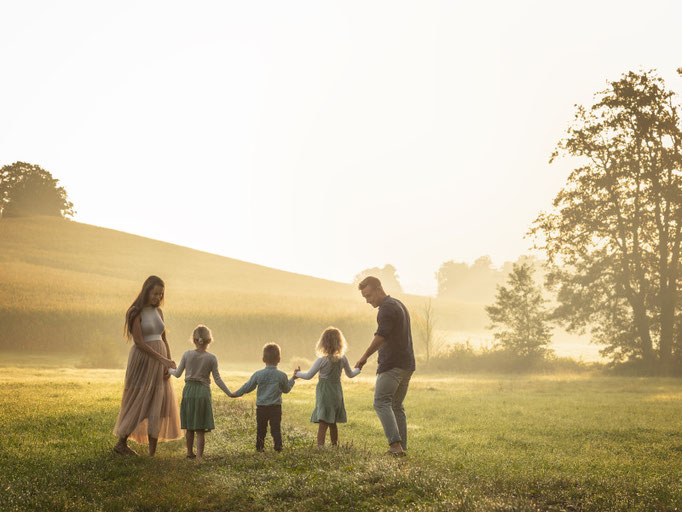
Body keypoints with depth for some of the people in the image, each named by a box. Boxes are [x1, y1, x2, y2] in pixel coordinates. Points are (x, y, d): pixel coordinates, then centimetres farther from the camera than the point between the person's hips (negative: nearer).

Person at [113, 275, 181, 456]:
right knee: (138, 404, -2)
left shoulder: (158, 312, 10)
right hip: (142, 361, -6)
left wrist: (168, 365, -2)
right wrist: (163, 360, -19)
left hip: (158, 362, 6)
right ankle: (121, 443, 13)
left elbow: (164, 340, 11)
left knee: (158, 407, 1)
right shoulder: (135, 313, -11)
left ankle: (153, 451, 4)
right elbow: (139, 342, -17)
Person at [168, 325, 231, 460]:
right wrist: (229, 393, 4)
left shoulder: (187, 355, -1)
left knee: (189, 428, 14)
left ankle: (190, 453, 27)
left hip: (188, 391, 2)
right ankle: (199, 456, -3)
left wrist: (169, 370, 29)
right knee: (200, 430, 2)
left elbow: (178, 374, 7)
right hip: (203, 393, -2)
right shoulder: (212, 358, -6)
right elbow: (217, 380, -5)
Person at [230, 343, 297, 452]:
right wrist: (293, 379, 25)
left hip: (261, 407, 1)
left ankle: (260, 447, 18)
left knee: (260, 428, 12)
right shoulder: (282, 375, -4)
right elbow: (286, 389, 10)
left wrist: (236, 394, 20)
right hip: (276, 407, -1)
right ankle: (278, 446, -8)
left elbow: (248, 387, 4)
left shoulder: (258, 374, -4)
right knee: (276, 428, 1)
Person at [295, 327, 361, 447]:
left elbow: (308, 376, -7)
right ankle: (334, 445, 28)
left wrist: (298, 374, 13)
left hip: (324, 393, -4)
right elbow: (350, 375, 15)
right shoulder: (343, 359, -2)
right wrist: (359, 369, 36)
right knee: (333, 423, 19)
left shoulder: (321, 360, -14)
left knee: (323, 423, -9)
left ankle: (320, 446, -20)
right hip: (337, 393, 4)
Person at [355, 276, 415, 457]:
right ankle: (401, 448, 11)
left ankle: (395, 444, -20)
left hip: (392, 365, -10)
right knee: (397, 406, 13)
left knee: (381, 402, -9)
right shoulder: (400, 305, 20)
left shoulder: (387, 307, -11)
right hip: (407, 364, 10)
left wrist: (365, 356, -17)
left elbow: (381, 336, -24)